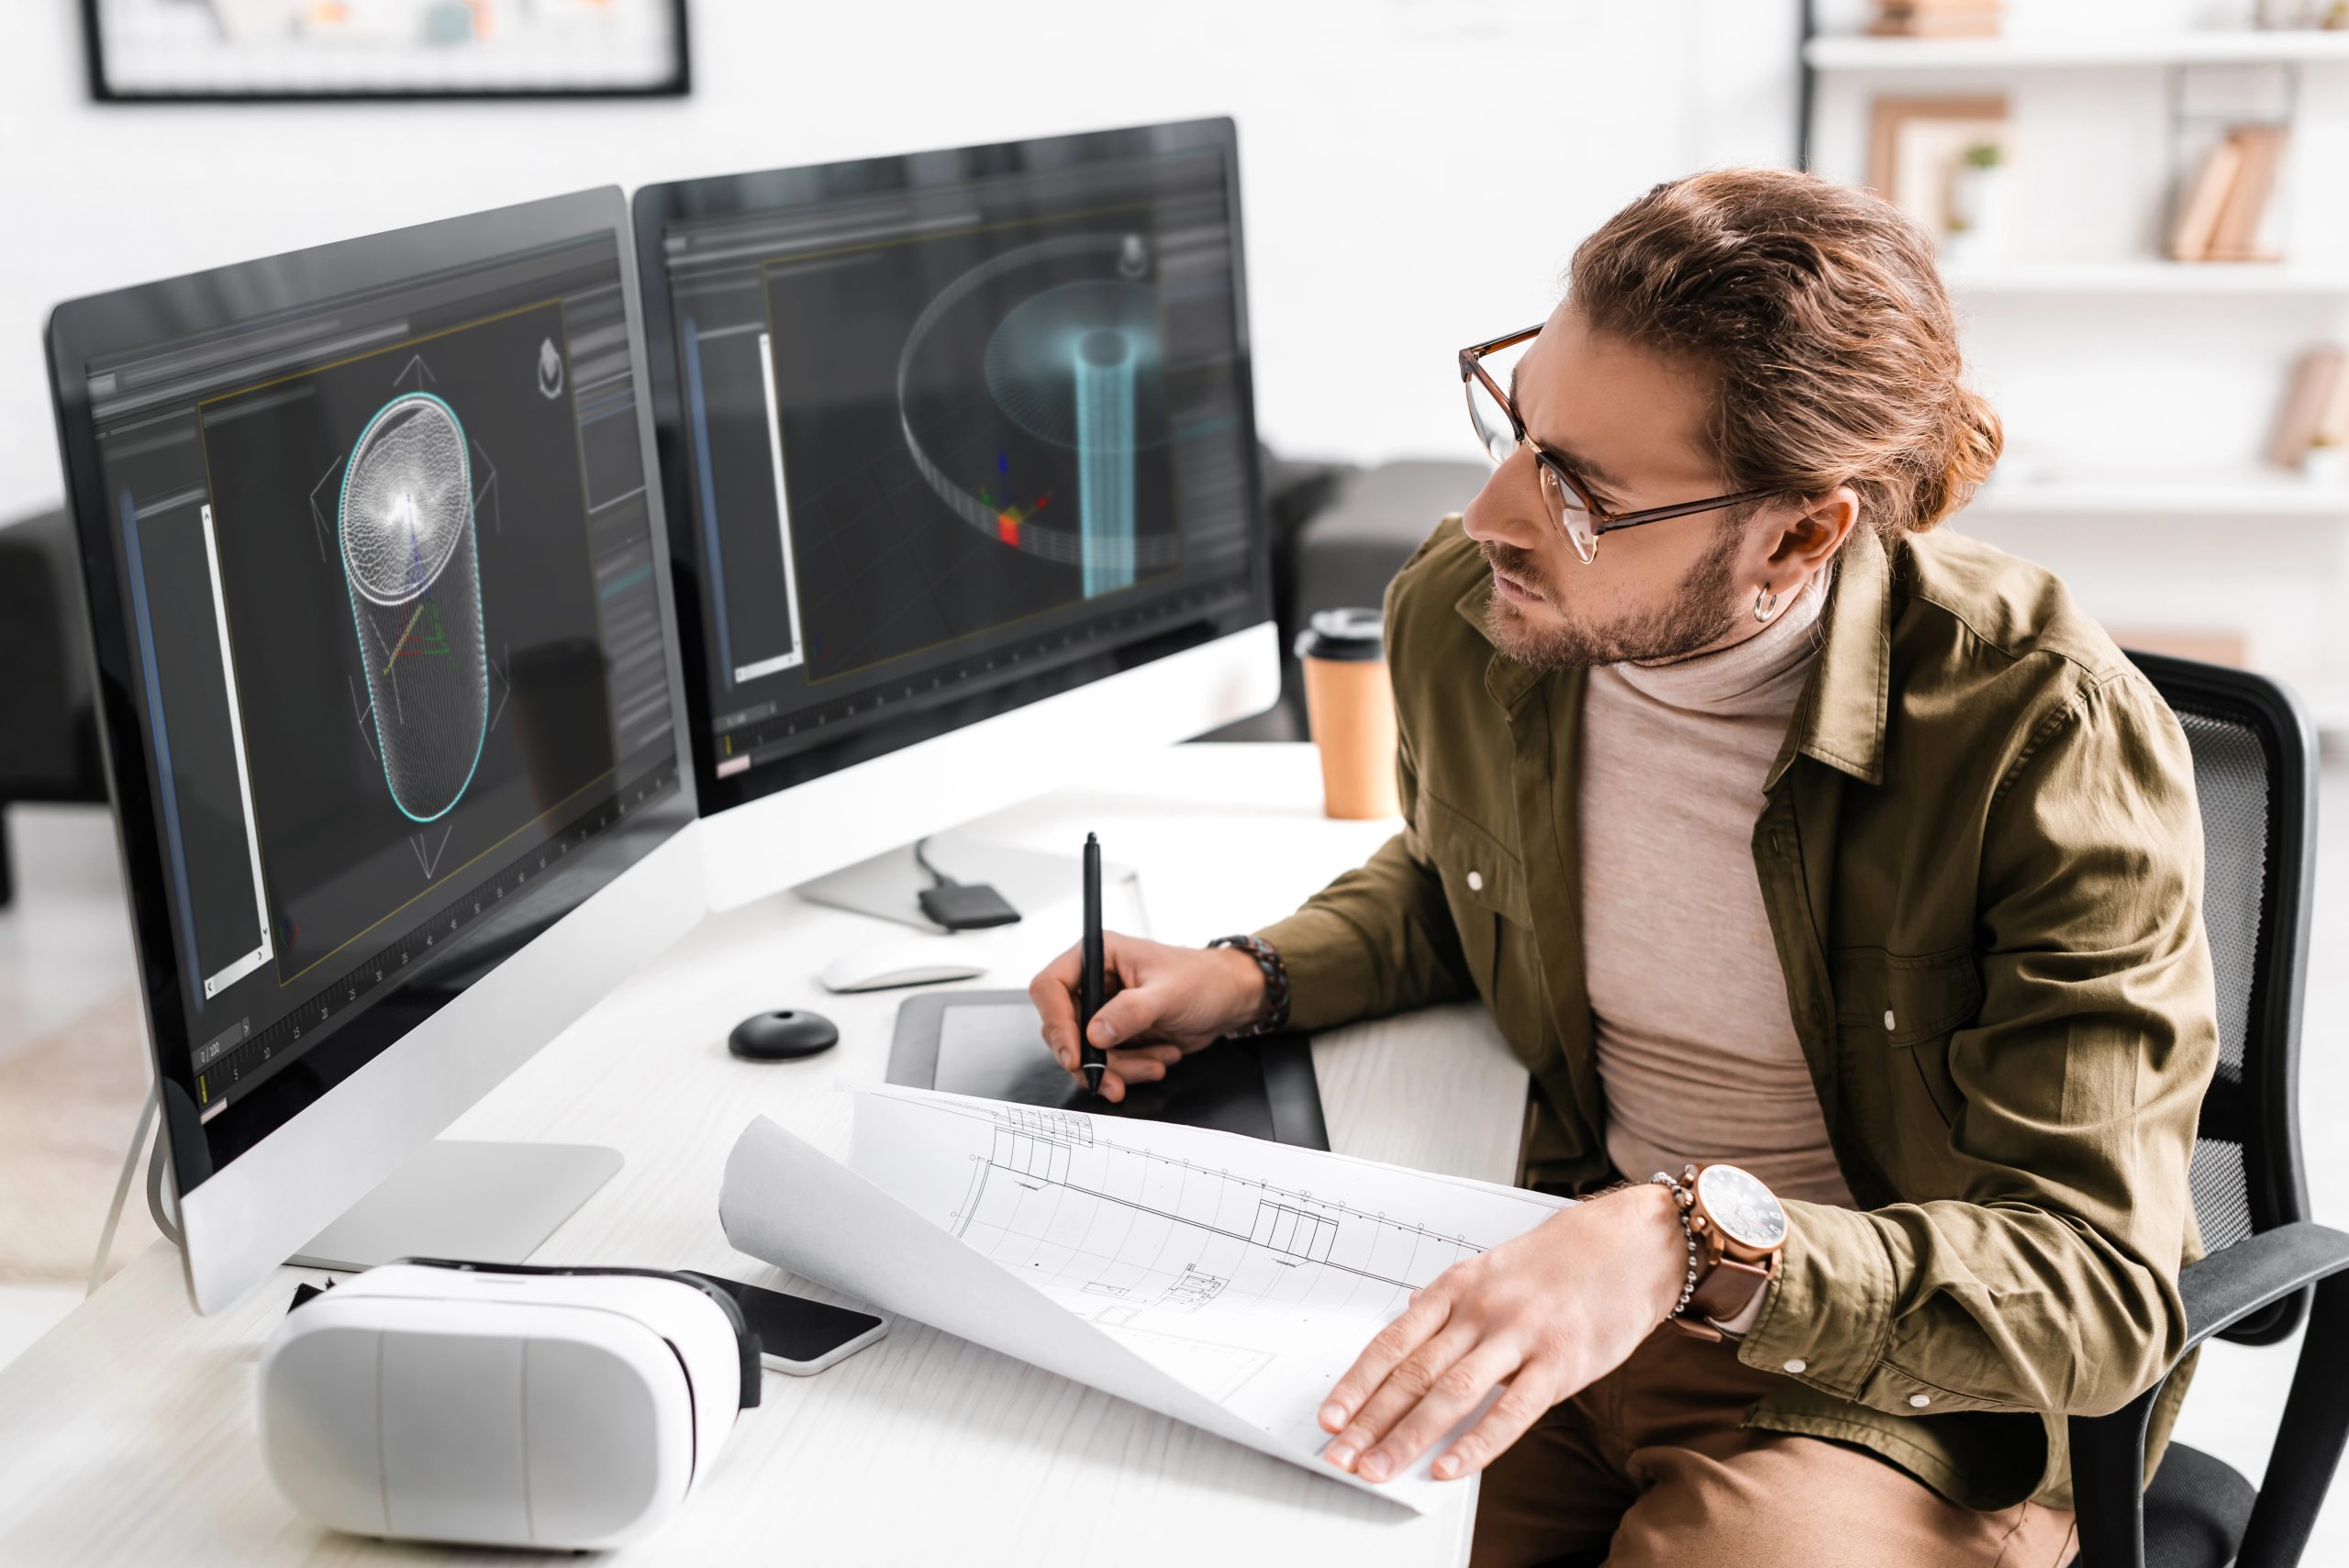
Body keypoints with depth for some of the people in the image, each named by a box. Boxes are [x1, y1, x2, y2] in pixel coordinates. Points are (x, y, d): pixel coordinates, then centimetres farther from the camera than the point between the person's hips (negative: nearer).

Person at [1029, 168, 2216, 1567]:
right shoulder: (1459, 614, -6)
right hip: (1540, 1280, 4)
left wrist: (1701, 1245, -38)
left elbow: (2100, 1290, -24)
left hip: (1901, 1373, -4)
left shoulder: (2050, 734, -23)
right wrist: (1249, 979, 0)